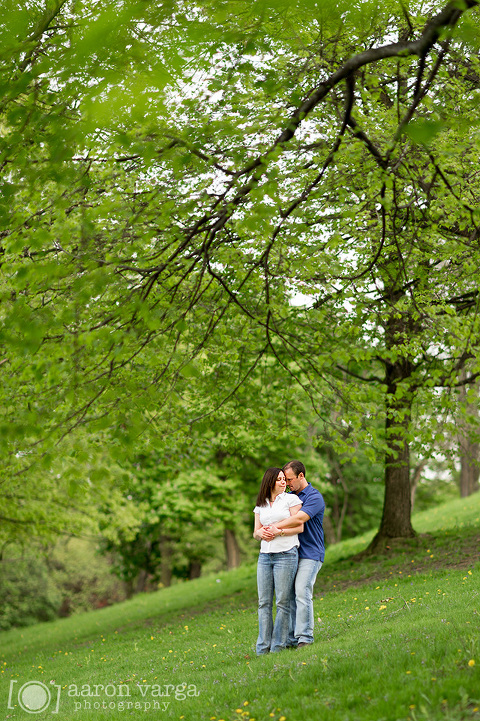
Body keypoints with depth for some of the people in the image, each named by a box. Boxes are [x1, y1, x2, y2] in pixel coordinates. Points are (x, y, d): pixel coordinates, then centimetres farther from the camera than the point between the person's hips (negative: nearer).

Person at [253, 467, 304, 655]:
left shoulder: (291, 499, 3)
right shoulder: (260, 506, 17)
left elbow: (299, 527, -3)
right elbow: (256, 532, 18)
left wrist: (277, 532, -12)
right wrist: (260, 533, -5)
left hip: (286, 554, -5)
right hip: (265, 555, 5)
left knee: (283, 602, -5)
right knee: (264, 602, 2)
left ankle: (278, 646, 1)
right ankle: (263, 648, 5)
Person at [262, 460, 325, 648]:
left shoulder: (314, 497, -7)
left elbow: (298, 519, -20)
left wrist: (275, 527, -16)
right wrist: (277, 531, -7)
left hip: (310, 554, -7)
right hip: (292, 553, 7)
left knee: (302, 593, -14)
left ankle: (304, 637, -10)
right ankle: (291, 638, 4)